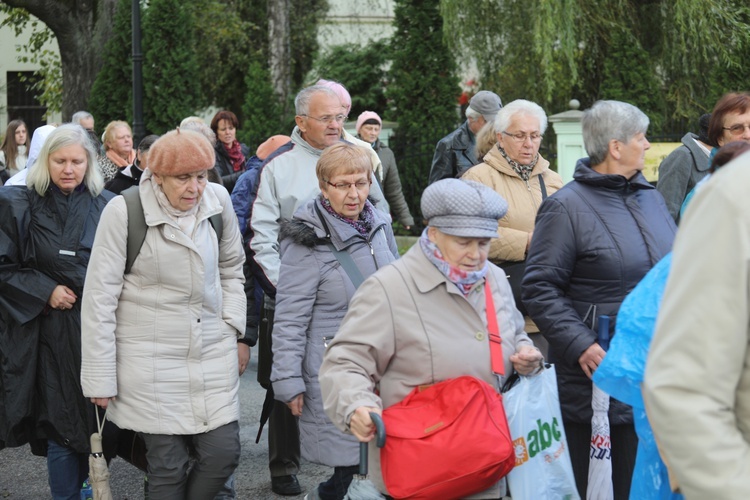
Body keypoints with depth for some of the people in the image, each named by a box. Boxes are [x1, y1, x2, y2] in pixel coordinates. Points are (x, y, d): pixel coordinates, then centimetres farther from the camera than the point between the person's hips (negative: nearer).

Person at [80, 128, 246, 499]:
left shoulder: (218, 200, -1)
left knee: (223, 454, 0)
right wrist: (100, 379, -8)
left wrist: (232, 327, 4)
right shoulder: (123, 212, -12)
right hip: (150, 360, -4)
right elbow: (100, 297, -9)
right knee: (167, 467, 0)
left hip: (212, 352, 4)